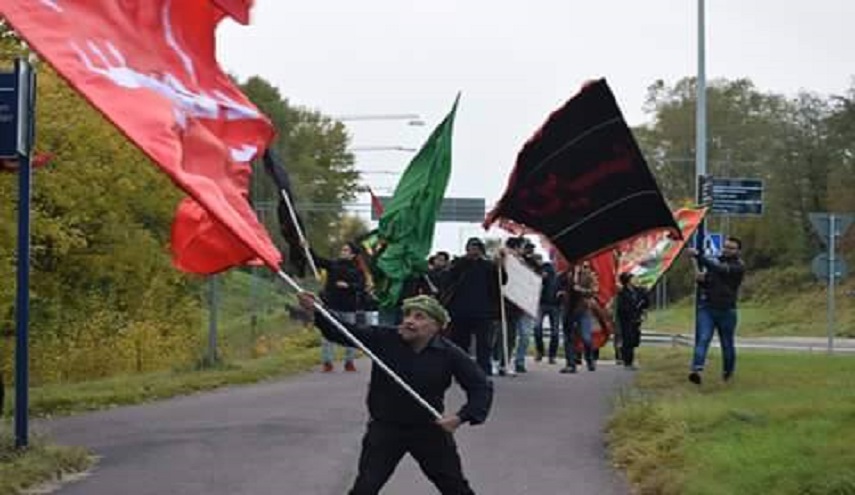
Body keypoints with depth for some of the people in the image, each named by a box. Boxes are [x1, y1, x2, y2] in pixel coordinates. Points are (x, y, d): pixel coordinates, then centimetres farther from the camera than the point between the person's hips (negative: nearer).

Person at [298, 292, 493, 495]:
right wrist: (317, 311, -30)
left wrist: (462, 417, -20)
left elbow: (482, 386, -6)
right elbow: (345, 332, -14)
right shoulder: (384, 339, -10)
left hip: (429, 430, 1)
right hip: (385, 427, 0)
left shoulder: (449, 354, -12)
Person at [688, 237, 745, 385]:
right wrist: (700, 279, -5)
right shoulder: (715, 261, 13)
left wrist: (698, 255, -27)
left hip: (726, 310, -3)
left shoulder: (738, 267, -4)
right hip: (706, 308, 3)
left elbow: (720, 269, -23)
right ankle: (697, 370, -29)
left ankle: (728, 372, 28)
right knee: (702, 339, -15)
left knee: (727, 344, 9)